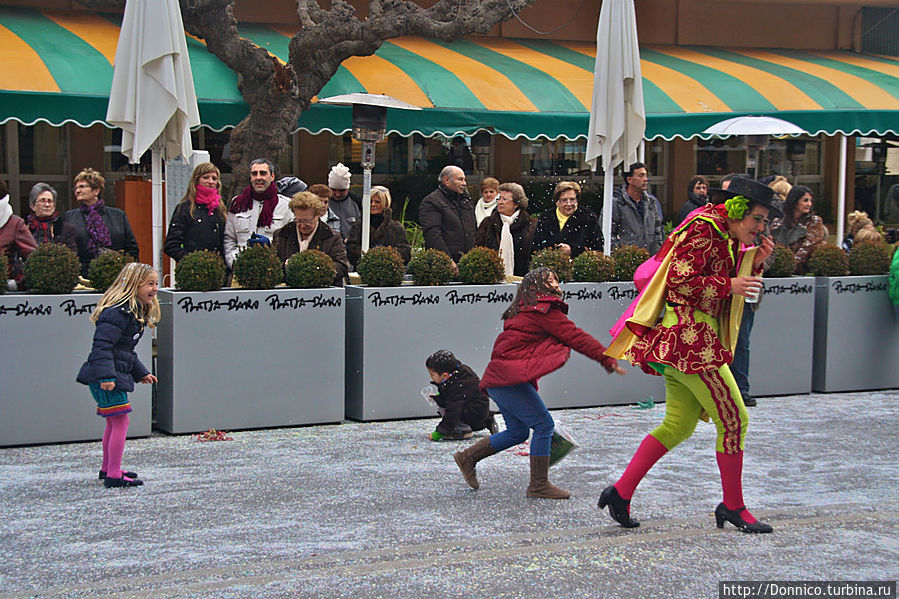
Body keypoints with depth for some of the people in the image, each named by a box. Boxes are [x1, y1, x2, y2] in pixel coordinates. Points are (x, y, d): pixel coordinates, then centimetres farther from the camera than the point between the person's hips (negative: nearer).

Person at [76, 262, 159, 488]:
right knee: (121, 422, -9)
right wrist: (106, 376, -31)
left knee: (113, 423, 19)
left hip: (115, 376, 11)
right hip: (105, 377, -11)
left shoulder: (135, 312, 16)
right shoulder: (118, 312, -18)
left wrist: (141, 373, 30)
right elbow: (102, 344, -25)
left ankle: (107, 468, 32)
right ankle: (114, 475, -5)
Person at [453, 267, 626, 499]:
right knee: (543, 424, -6)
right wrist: (608, 359, -4)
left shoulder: (525, 311, 20)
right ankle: (539, 485, 0)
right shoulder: (545, 310, -10)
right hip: (509, 377, -10)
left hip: (499, 377, 10)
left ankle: (468, 457, 26)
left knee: (517, 432, 17)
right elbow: (576, 337, -10)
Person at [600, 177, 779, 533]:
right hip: (689, 338, -11)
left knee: (679, 424, 12)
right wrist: (729, 286, -17)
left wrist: (754, 262, 9)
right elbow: (679, 281, -19)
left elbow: (736, 290, 24)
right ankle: (733, 506, 7)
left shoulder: (729, 240, 19)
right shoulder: (704, 231, -12)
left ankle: (621, 492, 11)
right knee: (734, 419, -5)